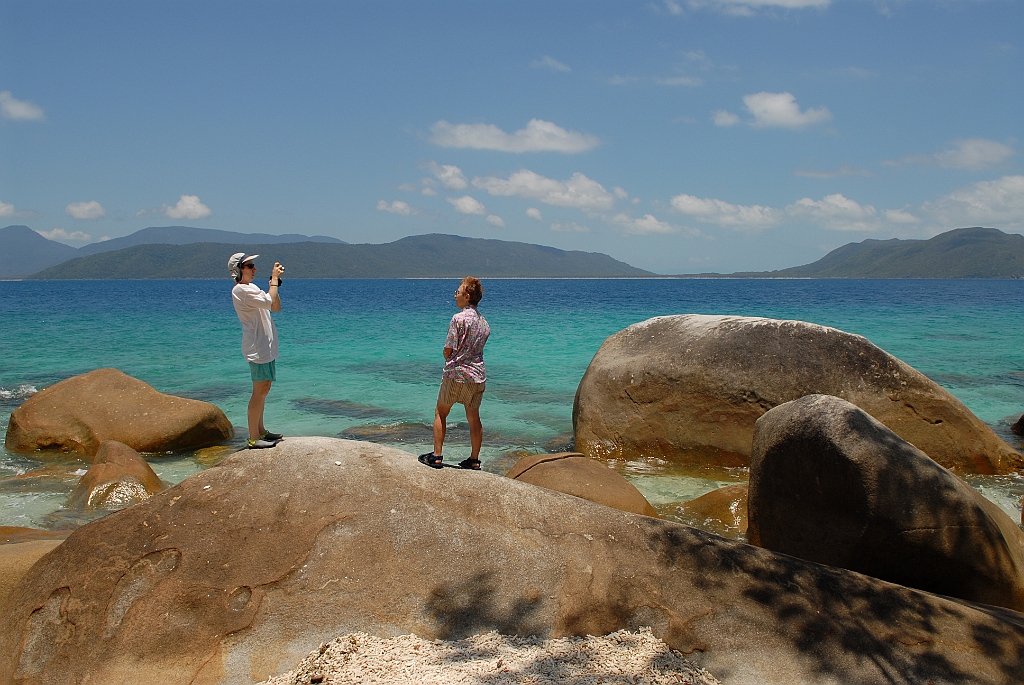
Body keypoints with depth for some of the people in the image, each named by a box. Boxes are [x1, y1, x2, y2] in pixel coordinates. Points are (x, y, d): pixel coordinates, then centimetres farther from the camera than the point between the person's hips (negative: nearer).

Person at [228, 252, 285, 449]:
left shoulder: (251, 288, 17)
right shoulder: (241, 290, -15)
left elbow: (276, 307, 13)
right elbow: (270, 302, -25)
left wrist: (275, 281, 5)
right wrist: (274, 279, -15)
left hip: (266, 347, 10)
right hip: (257, 348, -10)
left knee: (263, 389, 16)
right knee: (259, 392, -7)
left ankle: (261, 431, 25)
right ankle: (254, 438, -3)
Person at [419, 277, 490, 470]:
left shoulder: (459, 318, -13)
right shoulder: (484, 323, 9)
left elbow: (448, 351, -12)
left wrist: (449, 360, 8)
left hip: (456, 374, -6)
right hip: (478, 375, 6)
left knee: (440, 413, 8)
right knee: (473, 417, 12)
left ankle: (436, 456, 7)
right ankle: (474, 460, 16)